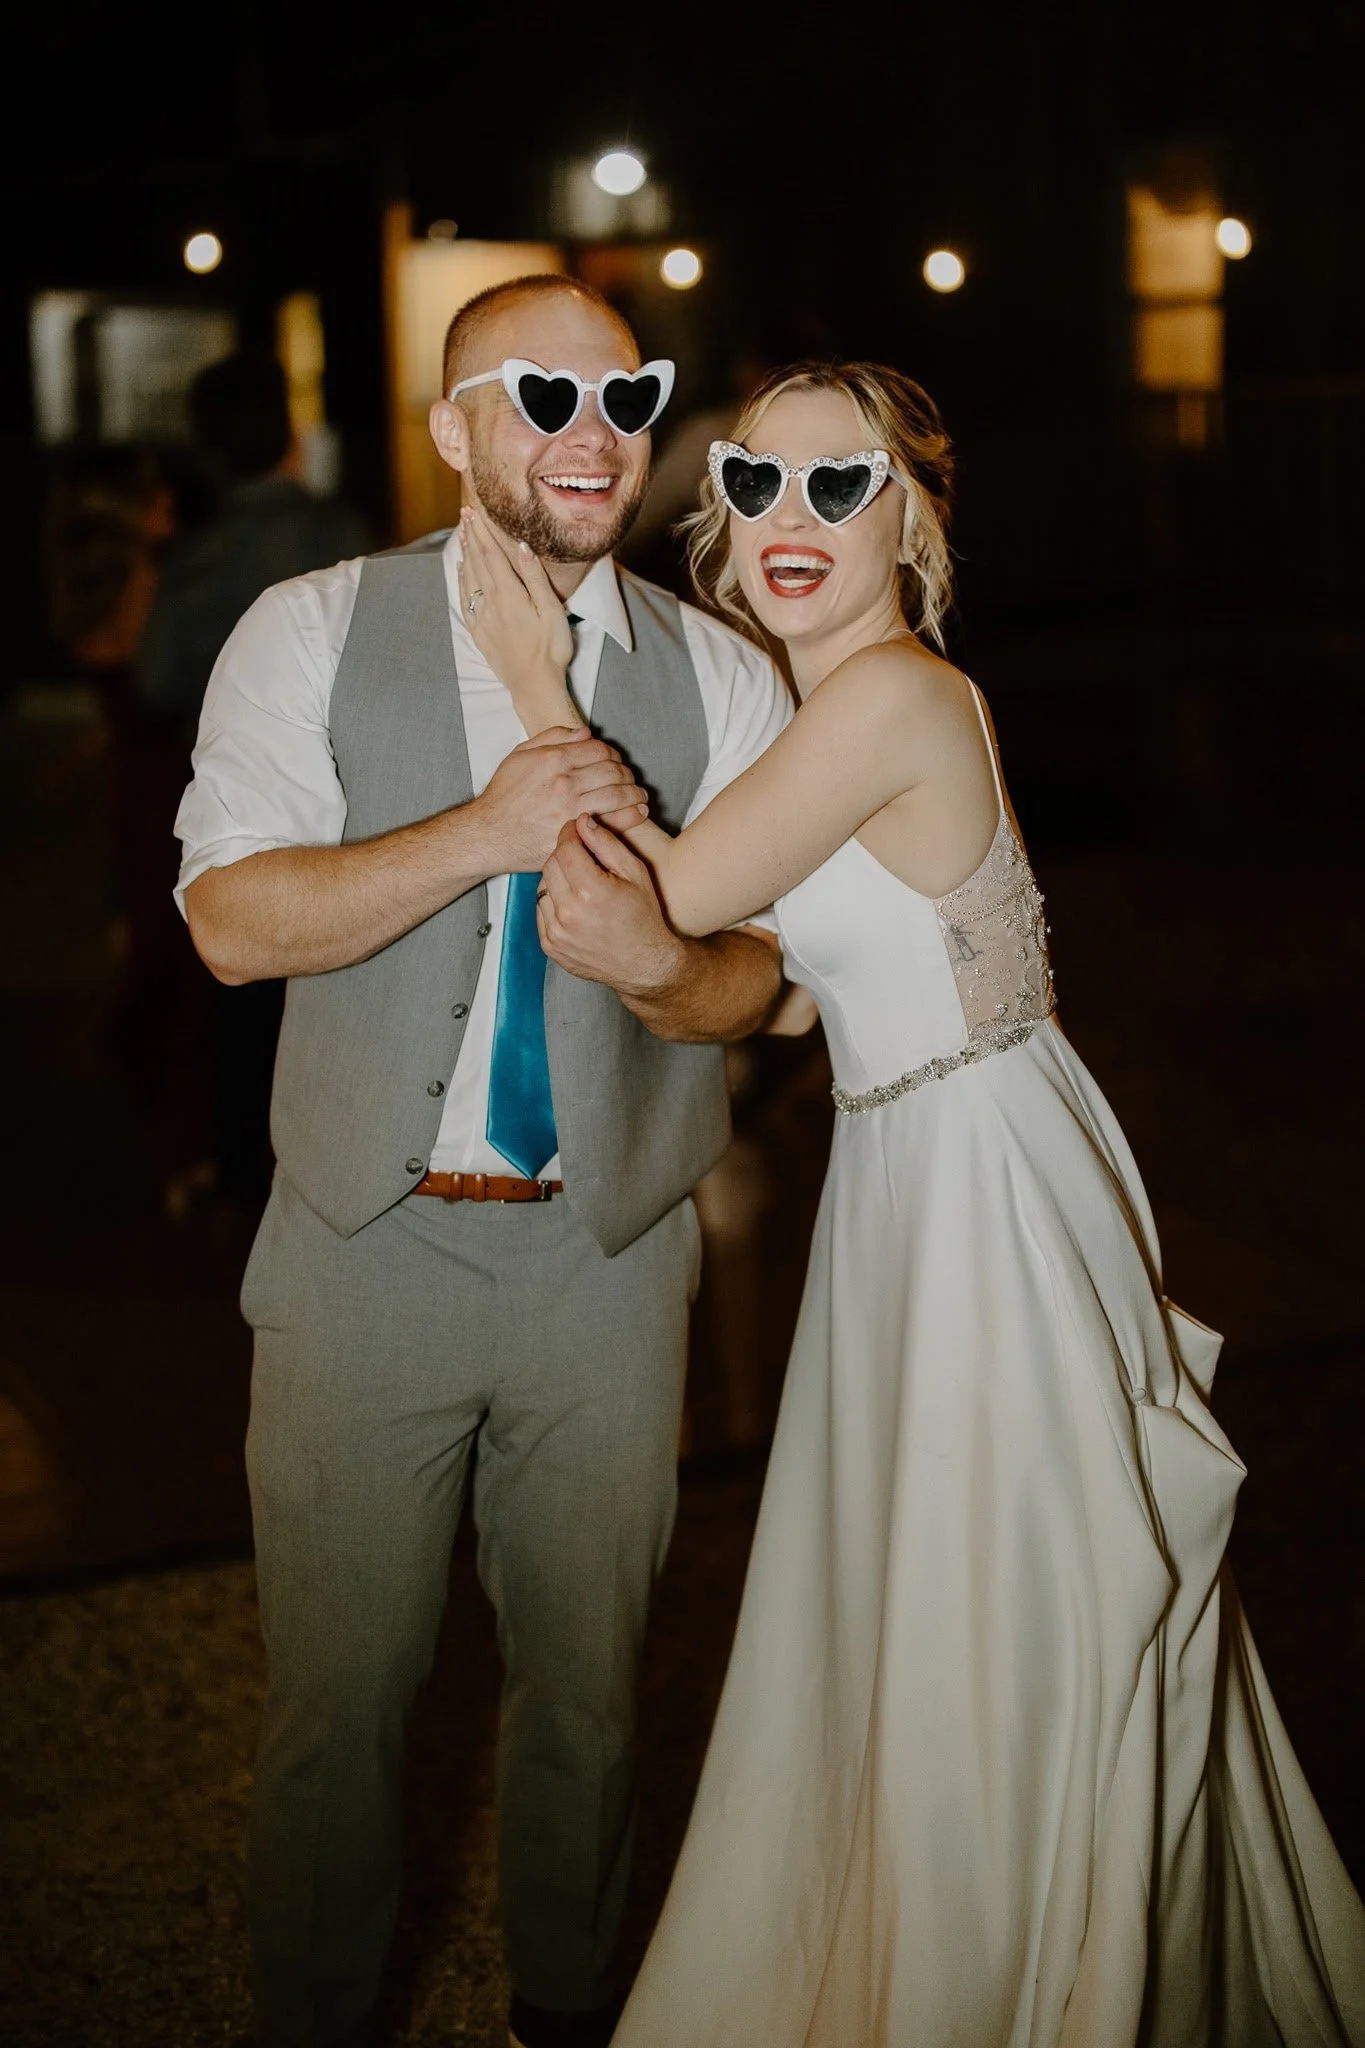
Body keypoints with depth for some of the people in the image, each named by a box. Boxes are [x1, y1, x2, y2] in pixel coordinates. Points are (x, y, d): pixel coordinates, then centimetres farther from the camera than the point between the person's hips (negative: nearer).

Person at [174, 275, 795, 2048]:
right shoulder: (313, 634, -3)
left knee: (590, 1681, 16)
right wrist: (484, 832, -26)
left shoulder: (721, 680, 2)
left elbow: (760, 968, 0)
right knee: (339, 1687, 11)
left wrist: (664, 969, -24)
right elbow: (232, 919, -13)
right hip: (366, 1246, -1)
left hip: (610, 1256, 2)